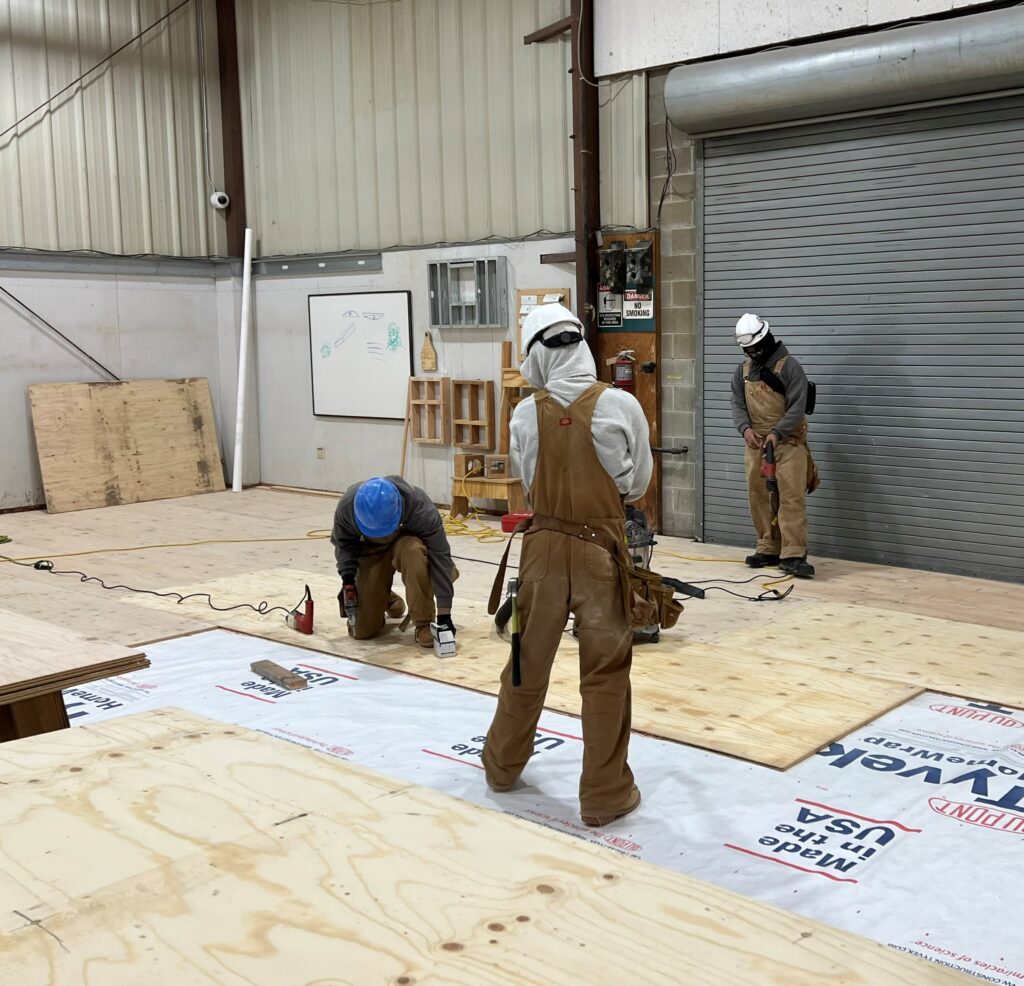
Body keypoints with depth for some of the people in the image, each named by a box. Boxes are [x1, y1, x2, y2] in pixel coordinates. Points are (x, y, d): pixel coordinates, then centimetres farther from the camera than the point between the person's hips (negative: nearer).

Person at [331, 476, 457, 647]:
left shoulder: (420, 507, -36)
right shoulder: (346, 506, -28)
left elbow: (439, 555, -31)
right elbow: (344, 543, -6)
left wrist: (444, 614, -32)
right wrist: (348, 579, -17)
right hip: (372, 550, 2)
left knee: (414, 552, -42)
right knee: (362, 630, -6)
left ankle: (424, 624, -25)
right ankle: (388, 600, 27)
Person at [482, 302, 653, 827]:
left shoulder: (526, 413, -6)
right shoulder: (620, 406, -12)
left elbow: (527, 477, 5)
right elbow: (636, 483, 0)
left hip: (544, 543, 3)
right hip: (600, 548, -2)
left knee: (528, 662, 19)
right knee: (604, 675, 8)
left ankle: (502, 765, 37)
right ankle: (605, 795, 17)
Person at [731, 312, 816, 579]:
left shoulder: (789, 366, -9)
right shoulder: (743, 370, 10)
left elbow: (797, 407, -15)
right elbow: (738, 404, 4)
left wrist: (776, 432, -26)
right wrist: (745, 428, -16)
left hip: (788, 442, -6)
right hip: (756, 443, 6)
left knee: (791, 498, -11)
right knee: (758, 497, 8)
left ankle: (793, 556, -14)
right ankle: (768, 550, 18)